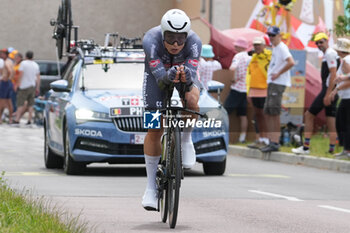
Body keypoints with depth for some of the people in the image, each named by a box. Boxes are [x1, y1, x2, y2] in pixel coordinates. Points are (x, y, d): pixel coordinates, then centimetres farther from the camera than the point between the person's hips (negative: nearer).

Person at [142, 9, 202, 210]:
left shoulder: (194, 42, -33)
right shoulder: (151, 40, -35)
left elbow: (192, 73, -42)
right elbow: (159, 73, -43)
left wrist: (186, 76, -65)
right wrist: (169, 75, -65)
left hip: (186, 73, 0)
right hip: (158, 74, 0)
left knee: (191, 101, -35)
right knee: (155, 131, -5)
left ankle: (186, 140, -5)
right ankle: (151, 186, 6)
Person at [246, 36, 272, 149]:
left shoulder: (268, 56, -7)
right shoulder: (254, 57, 17)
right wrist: (249, 89, 20)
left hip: (265, 90, -8)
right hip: (254, 90, 8)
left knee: (264, 114, -8)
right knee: (258, 114, 12)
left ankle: (265, 140, -7)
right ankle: (261, 138, 19)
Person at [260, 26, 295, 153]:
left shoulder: (282, 48, -12)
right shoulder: (274, 48, 18)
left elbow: (291, 62, -26)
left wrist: (278, 73, -19)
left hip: (278, 83, -10)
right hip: (271, 83, 10)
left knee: (274, 113, -10)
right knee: (267, 113, 10)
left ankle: (275, 143, -10)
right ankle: (272, 141, 14)